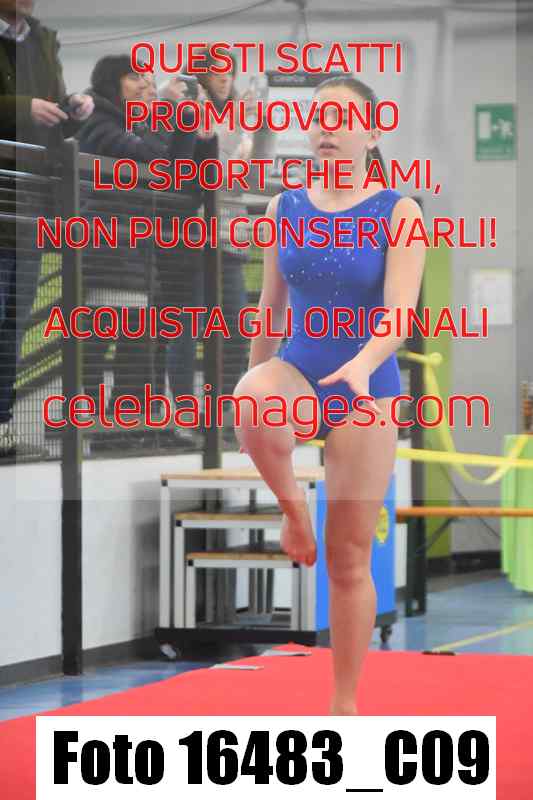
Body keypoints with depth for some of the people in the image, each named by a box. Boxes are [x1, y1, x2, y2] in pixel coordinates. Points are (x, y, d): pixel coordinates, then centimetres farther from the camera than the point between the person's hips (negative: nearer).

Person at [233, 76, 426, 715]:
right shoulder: (284, 208, 5)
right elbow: (271, 307, 12)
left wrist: (361, 365, -38)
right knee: (252, 403, -38)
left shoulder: (399, 213, -6)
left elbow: (399, 310, -18)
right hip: (296, 376, 2)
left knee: (349, 562, 2)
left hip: (365, 394, -2)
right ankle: (293, 509, -10)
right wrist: (255, 390, 16)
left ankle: (345, 705, 14)